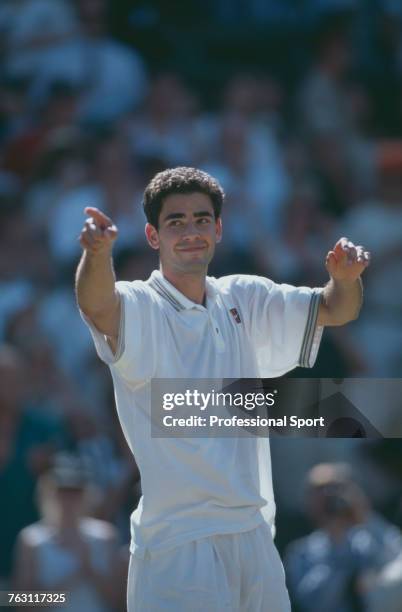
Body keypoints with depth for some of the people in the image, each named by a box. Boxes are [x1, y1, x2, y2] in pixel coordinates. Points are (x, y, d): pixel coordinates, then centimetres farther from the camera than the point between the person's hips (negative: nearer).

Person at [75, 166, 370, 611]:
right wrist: (98, 252, -52)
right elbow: (97, 305, -29)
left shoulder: (244, 299, 11)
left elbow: (336, 310, 13)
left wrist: (345, 277, -11)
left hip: (253, 533, 6)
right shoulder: (139, 307, -7)